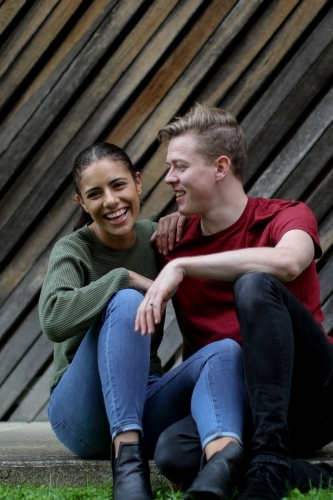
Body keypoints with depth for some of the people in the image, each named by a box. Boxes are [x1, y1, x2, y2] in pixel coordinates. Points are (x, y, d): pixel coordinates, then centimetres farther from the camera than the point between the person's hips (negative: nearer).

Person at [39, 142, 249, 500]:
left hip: (145, 404, 5)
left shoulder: (155, 238, 8)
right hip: (82, 413, -4)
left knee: (226, 350, -24)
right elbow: (53, 320, -26)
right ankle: (127, 461, -40)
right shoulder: (73, 250, -6)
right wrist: (126, 279, -20)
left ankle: (221, 462, -57)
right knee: (126, 302, -29)